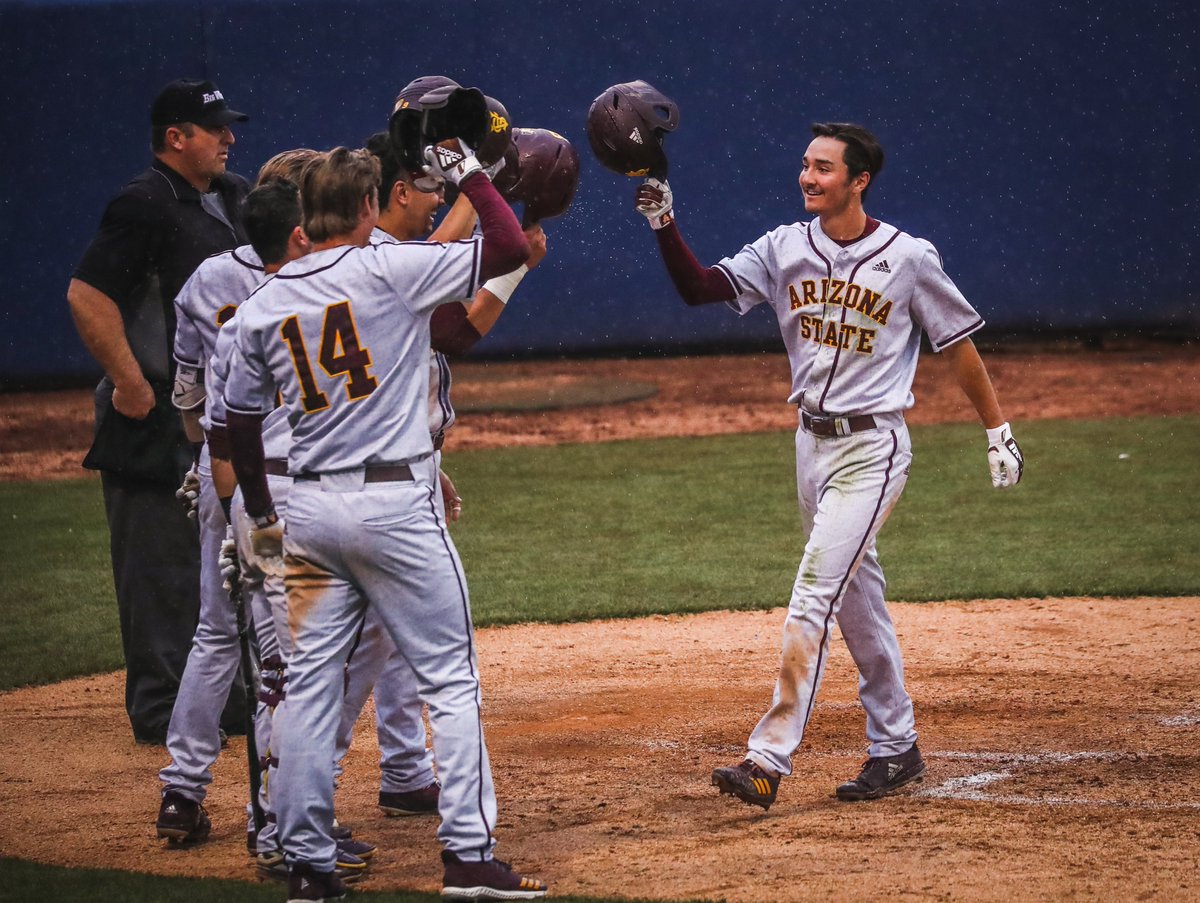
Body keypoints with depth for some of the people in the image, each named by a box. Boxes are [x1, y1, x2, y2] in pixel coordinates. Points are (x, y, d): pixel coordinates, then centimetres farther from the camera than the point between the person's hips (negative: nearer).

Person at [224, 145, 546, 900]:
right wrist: (468, 171, 3)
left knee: (311, 685, 9)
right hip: (395, 504, -5)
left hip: (309, 511, 5)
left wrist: (261, 514, 26)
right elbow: (511, 247, -11)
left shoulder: (265, 305, 7)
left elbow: (241, 419, 14)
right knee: (451, 678, 2)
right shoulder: (389, 270, -9)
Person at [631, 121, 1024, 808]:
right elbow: (699, 287, -4)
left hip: (872, 448, -6)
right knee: (857, 602, 14)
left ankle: (769, 761, -18)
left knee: (812, 601, -15)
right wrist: (666, 226, -19)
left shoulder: (908, 259, -9)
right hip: (812, 443, 6)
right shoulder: (784, 250, 3)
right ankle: (896, 749, 26)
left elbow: (960, 344, -1)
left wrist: (999, 432, 1)